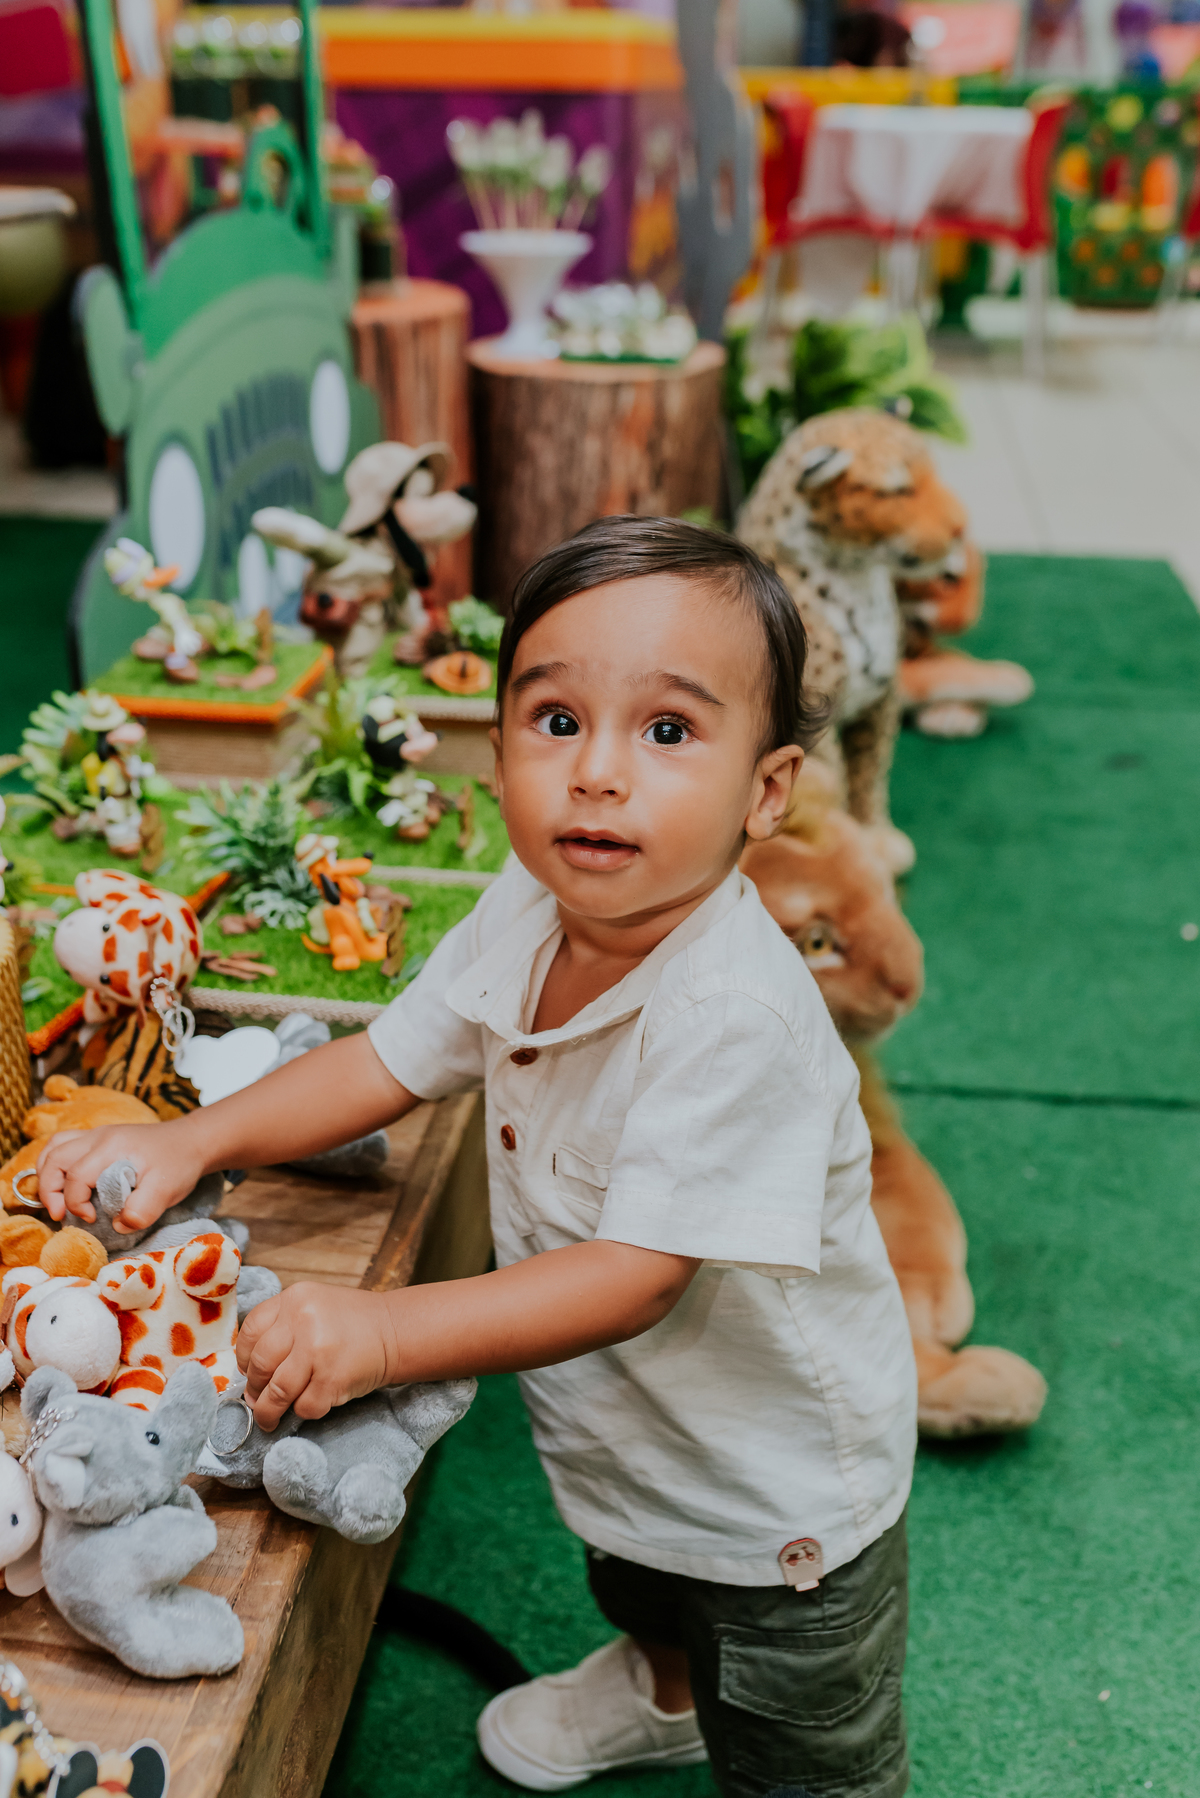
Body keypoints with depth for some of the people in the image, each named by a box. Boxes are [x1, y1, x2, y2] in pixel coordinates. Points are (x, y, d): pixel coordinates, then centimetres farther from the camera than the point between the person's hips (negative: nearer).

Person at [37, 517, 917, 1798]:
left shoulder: (735, 1016, -39)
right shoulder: (523, 919, -14)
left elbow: (634, 1275, -37)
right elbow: (389, 1062, -1)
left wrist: (384, 1332, -40)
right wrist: (190, 1141, -11)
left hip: (782, 1491, -7)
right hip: (617, 1437, 8)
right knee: (635, 1582, 39)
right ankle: (664, 1690, 71)